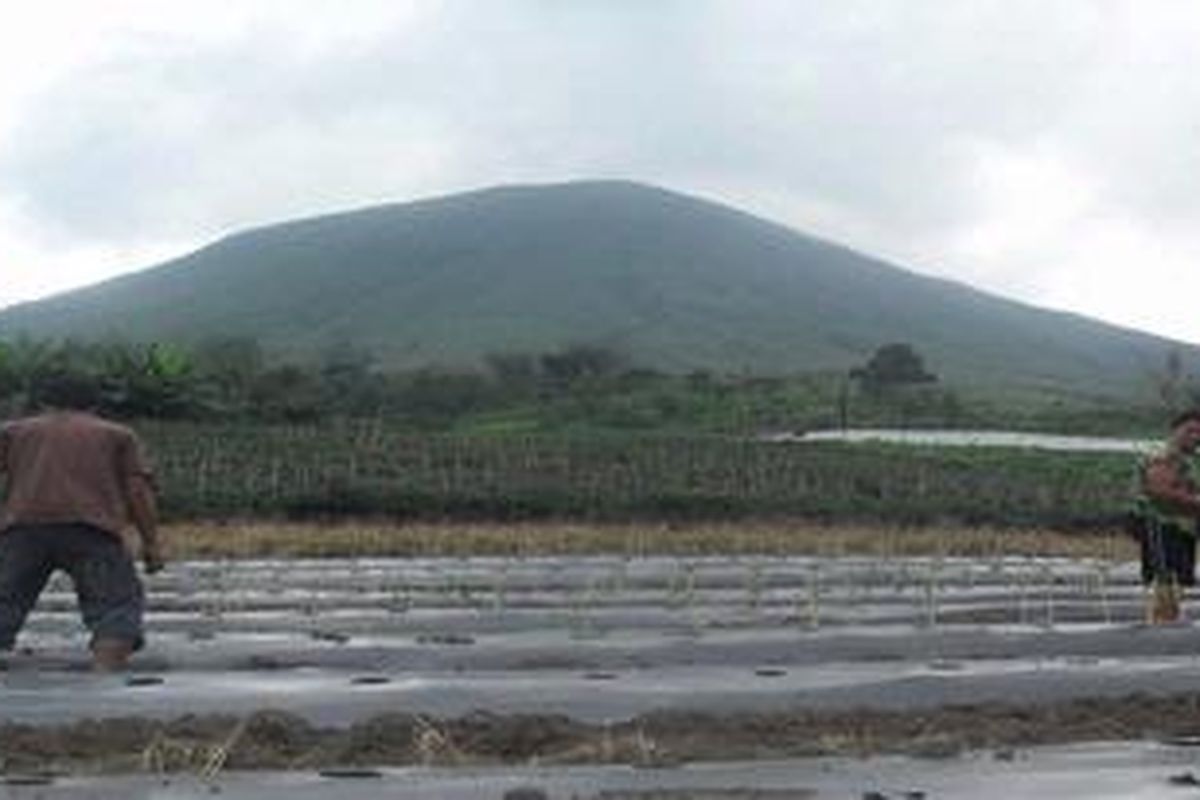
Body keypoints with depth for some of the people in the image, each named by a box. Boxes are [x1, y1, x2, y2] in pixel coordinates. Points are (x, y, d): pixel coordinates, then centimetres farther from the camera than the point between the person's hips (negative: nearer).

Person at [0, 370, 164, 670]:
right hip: (91, 527, -1)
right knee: (116, 601, 1)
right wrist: (151, 543, 9)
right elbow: (138, 488, 11)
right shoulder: (117, 434, 22)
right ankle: (107, 671, -18)